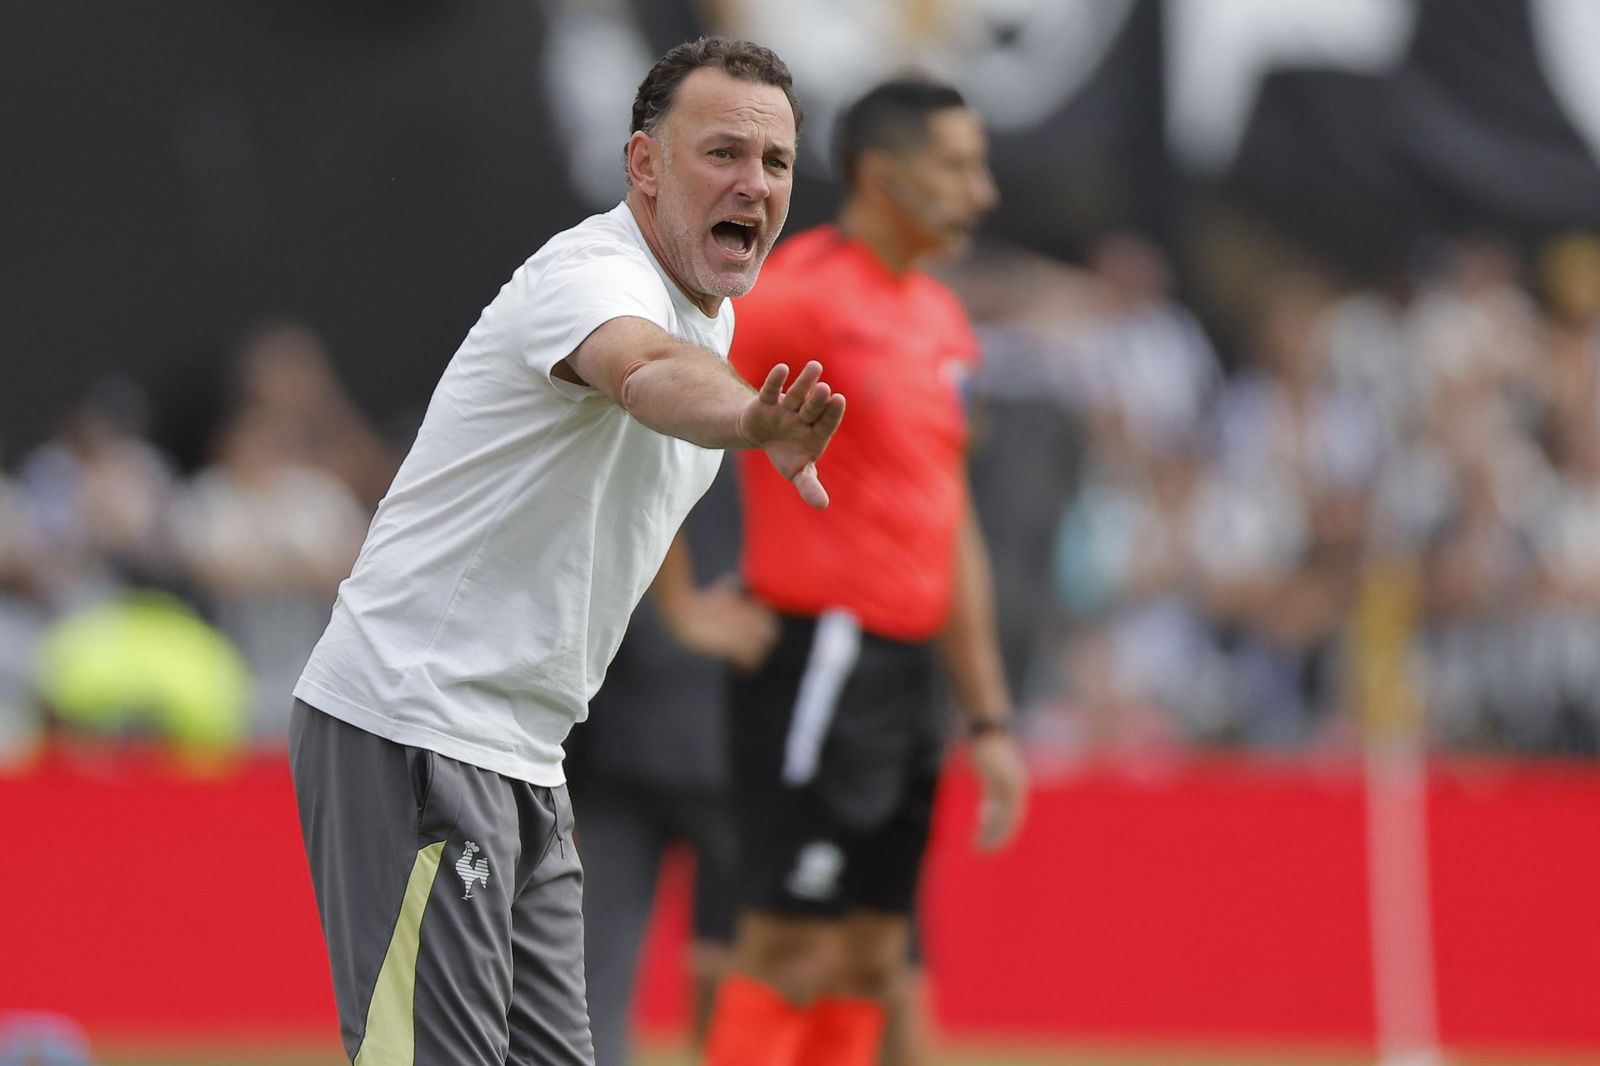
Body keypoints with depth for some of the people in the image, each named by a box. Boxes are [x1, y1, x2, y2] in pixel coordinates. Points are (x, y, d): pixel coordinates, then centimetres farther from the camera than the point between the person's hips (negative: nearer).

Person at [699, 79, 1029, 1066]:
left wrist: (990, 718, 18)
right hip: (823, 656, -8)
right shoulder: (806, 292, -11)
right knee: (789, 956, -9)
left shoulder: (941, 319, 15)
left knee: (871, 966, 8)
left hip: (909, 664, 8)